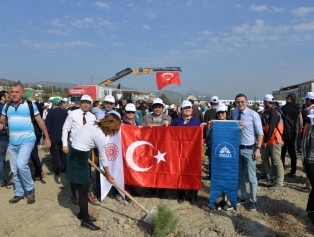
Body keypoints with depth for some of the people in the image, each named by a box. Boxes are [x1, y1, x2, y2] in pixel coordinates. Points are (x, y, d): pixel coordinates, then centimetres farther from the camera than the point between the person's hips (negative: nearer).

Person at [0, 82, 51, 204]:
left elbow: (40, 121, -2)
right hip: (12, 142, 5)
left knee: (21, 164, -22)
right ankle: (18, 193, 29)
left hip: (27, 140, -5)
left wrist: (47, 137, -1)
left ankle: (30, 188, 1)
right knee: (15, 170, 12)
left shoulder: (30, 105, -7)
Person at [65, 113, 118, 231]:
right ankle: (85, 220, 13)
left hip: (74, 152, 9)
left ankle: (82, 213, 31)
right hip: (79, 157, -9)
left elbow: (75, 134, 9)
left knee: (83, 186, 17)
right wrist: (108, 175, 3)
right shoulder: (100, 136, -19)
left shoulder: (92, 124, 3)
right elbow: (103, 158, -9)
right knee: (84, 188, 1)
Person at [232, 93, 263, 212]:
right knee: (239, 175, 17)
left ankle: (253, 201, 21)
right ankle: (241, 197, 33)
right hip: (237, 148, 5)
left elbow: (260, 133, -10)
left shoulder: (253, 114, -13)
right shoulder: (234, 113, 2)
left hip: (249, 149, -5)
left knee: (251, 177, 4)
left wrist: (258, 149, -15)